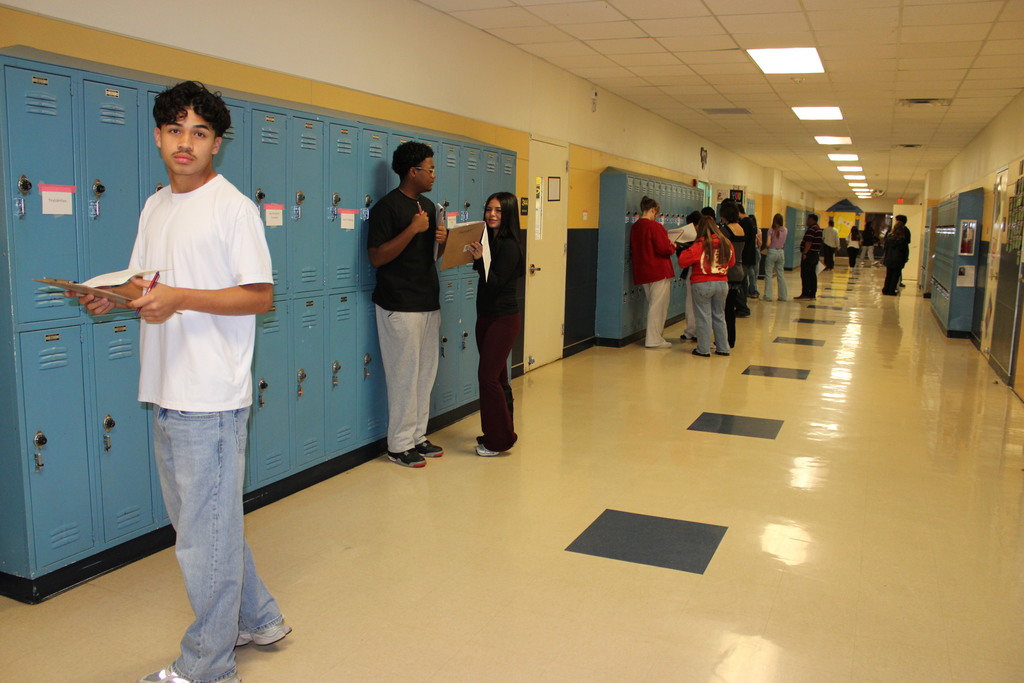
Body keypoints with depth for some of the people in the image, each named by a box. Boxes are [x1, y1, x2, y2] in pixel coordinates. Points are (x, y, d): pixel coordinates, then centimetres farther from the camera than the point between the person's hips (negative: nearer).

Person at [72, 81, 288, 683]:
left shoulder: (233, 206, -9)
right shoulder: (155, 207, 15)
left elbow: (260, 296, -13)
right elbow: (145, 283, 21)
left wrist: (179, 298, -23)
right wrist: (114, 296, -1)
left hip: (212, 398, -8)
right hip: (167, 392, 8)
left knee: (206, 535, 2)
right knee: (208, 521, 19)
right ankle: (258, 620, 37)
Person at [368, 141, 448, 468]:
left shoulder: (427, 205, 15)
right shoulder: (387, 206, -10)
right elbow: (377, 257, -17)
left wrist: (441, 240, 0)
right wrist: (412, 229, -22)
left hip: (429, 302, 8)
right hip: (399, 306, -8)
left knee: (426, 373, 12)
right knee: (404, 376, -3)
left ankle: (418, 437, 22)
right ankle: (399, 445, 8)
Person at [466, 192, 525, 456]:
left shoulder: (509, 246, -16)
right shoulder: (491, 241, 8)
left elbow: (494, 284, -22)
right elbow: (486, 281, 7)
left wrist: (480, 259, -32)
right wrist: (475, 257, -4)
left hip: (503, 319, -9)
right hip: (486, 317, 9)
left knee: (488, 376, -8)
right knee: (496, 376, 15)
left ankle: (499, 439, 2)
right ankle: (497, 433, 25)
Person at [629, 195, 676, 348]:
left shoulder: (635, 227, 8)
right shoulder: (655, 226, -16)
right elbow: (664, 248, -21)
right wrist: (673, 247, 2)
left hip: (642, 272, 8)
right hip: (659, 272, -8)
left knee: (652, 304, 18)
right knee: (658, 305, -1)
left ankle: (654, 337, 24)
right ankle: (654, 340, 3)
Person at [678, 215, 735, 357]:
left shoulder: (699, 246, -15)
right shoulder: (727, 244, 0)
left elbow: (682, 262, -14)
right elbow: (732, 262, 14)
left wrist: (685, 252, 4)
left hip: (703, 285, -4)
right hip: (722, 283, 5)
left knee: (704, 317, 3)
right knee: (719, 316, 15)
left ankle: (703, 349, 7)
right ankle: (723, 348, 20)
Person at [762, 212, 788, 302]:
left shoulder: (771, 231, -10)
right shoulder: (785, 230, 2)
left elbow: (768, 244, -15)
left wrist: (768, 247, 3)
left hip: (772, 252, -4)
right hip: (781, 252, 4)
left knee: (768, 274, 0)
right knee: (781, 275, 12)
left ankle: (767, 296, -5)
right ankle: (783, 296, 14)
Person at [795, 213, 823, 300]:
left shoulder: (811, 229, -16)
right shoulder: (818, 229, 17)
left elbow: (808, 242, -23)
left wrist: (804, 253, -21)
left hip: (809, 254, -10)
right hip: (815, 254, 10)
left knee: (805, 275, -7)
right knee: (812, 275, 10)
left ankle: (805, 294, -8)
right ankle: (812, 294, 12)